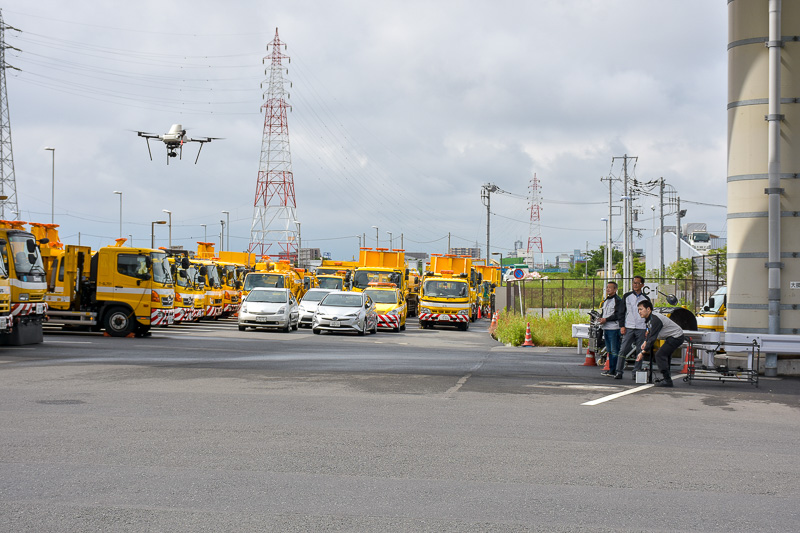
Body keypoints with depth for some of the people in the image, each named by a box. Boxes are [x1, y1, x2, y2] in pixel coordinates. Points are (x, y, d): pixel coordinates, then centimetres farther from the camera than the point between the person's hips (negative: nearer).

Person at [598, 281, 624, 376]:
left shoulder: (618, 300, -7)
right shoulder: (606, 301, 20)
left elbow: (619, 314, -15)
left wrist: (606, 319, -16)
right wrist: (600, 318, 7)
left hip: (614, 328, -9)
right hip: (606, 328, 9)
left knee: (614, 350, -8)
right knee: (609, 350, 11)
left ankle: (613, 370, -8)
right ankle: (610, 369, 15)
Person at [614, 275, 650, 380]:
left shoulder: (646, 299, 10)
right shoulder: (627, 296, 8)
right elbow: (622, 312, 7)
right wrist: (622, 326, -2)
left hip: (641, 328, 1)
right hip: (628, 328, -1)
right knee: (623, 350, -7)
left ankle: (636, 373, 7)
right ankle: (619, 372, -4)